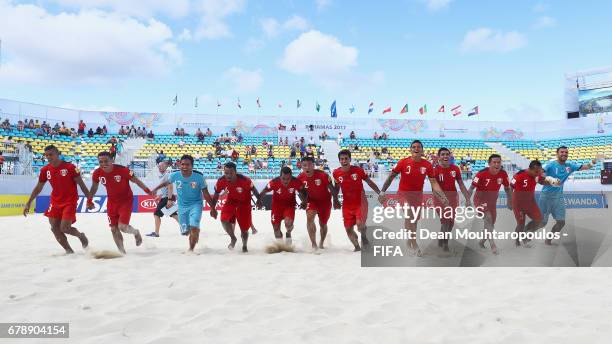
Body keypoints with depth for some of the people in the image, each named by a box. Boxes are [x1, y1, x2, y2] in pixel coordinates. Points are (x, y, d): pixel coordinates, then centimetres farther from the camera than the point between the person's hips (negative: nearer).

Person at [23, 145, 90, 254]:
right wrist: (28, 203, 11)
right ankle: (69, 250, 17)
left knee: (64, 228, -13)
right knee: (55, 229, 2)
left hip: (69, 202, -6)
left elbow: (81, 184, -9)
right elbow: (38, 188, 12)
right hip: (55, 202, 6)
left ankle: (81, 236, 19)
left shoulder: (70, 167, -14)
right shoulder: (45, 170, 1)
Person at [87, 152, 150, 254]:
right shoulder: (97, 173, -12)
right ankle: (122, 251, 24)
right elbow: (94, 187, 8)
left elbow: (135, 180, -14)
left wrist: (147, 191, -20)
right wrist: (89, 200, 11)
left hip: (126, 200, -5)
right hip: (112, 202, 5)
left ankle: (136, 232, 20)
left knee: (122, 227, -15)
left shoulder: (122, 170, -25)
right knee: (113, 229, 7)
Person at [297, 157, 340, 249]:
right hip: (312, 200, 1)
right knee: (309, 217, -26)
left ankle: (321, 243, 40)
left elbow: (332, 188, -15)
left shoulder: (323, 175, -27)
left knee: (323, 224, 12)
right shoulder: (300, 177, -17)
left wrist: (336, 200, -12)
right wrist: (304, 201, -4)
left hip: (325, 201, -1)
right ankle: (314, 244, -23)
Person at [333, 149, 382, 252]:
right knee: (348, 229, 5)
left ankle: (364, 236, 12)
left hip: (360, 202, -3)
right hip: (347, 204, 3)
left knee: (360, 224, -22)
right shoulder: (336, 173, -5)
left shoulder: (358, 170, -12)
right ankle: (357, 247, 30)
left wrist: (380, 194, -3)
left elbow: (369, 182, -1)